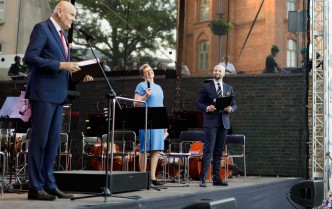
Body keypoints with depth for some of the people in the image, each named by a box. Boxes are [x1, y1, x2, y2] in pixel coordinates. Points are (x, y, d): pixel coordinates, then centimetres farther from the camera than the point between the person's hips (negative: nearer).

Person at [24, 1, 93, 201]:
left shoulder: (62, 35, 20)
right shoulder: (42, 28, -6)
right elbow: (30, 57, -17)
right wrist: (61, 65, -20)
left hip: (58, 94, 9)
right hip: (44, 94, -9)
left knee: (53, 141, 9)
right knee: (39, 140, -5)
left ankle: (49, 185, 14)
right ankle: (35, 187, 0)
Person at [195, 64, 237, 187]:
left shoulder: (229, 88, 16)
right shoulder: (205, 87, 4)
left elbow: (234, 105, 16)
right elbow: (198, 104, 1)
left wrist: (231, 109, -6)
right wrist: (207, 108, -18)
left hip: (223, 123, 4)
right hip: (210, 122, -4)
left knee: (219, 152, 7)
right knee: (208, 150, -10)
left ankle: (216, 178, 12)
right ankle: (202, 178, -9)